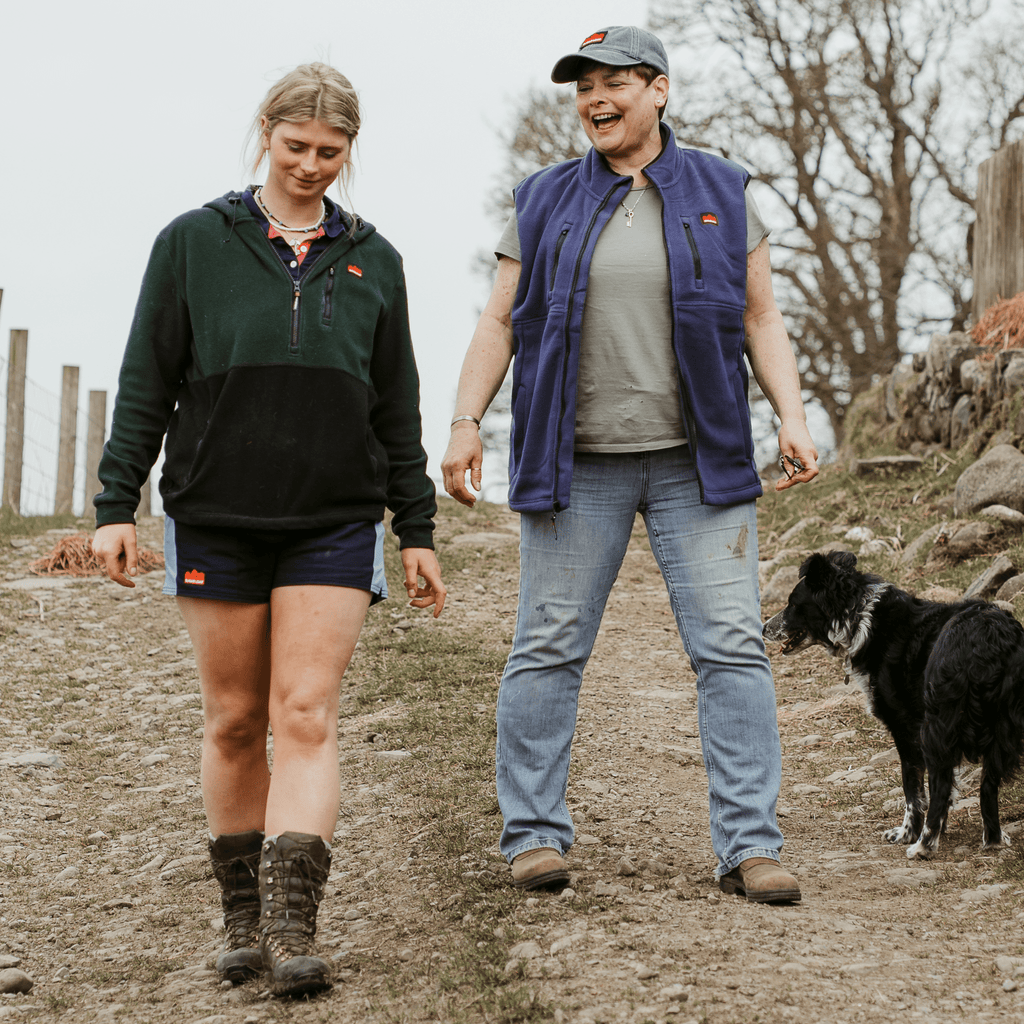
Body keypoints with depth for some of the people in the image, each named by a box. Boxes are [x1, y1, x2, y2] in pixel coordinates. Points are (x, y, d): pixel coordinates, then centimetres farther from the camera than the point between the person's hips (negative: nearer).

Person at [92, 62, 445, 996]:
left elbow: (397, 406, 13)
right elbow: (146, 384, 4)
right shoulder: (193, 244, 4)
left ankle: (293, 928, -13)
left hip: (334, 523, 0)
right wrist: (117, 504, -3)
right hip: (215, 519, 0)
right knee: (235, 722, 6)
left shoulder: (372, 261, 10)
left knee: (307, 717, -9)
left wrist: (418, 530, 10)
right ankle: (243, 919, 18)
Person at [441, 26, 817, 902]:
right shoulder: (545, 204, 10)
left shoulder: (721, 195, 9)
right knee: (548, 647, 0)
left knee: (732, 646, -5)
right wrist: (466, 422, -4)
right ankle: (534, 833, 9)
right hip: (576, 465, 0)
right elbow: (499, 323, 8)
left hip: (697, 463, 0)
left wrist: (794, 421, -4)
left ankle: (750, 845, -3)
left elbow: (761, 321, 9)